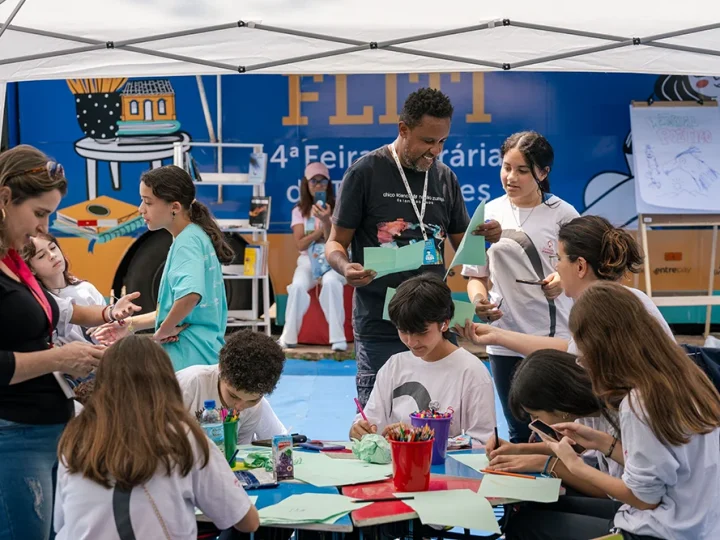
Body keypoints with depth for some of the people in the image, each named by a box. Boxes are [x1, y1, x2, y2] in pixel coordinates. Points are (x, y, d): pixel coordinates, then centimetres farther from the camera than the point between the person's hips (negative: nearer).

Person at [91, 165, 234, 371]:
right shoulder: (194, 237, 14)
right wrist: (130, 324, 18)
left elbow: (190, 295, -35)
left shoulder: (187, 242, -15)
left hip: (189, 357, -10)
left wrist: (162, 331, -19)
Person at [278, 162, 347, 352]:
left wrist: (326, 220, -24)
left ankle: (338, 337, -33)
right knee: (298, 286, -31)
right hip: (308, 260, 1)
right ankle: (288, 337, -19)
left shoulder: (336, 208, 3)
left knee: (330, 282, -36)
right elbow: (301, 245, -3)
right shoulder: (299, 211, 8)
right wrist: (322, 229, -14)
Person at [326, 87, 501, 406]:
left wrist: (485, 237, -8)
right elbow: (336, 242, -1)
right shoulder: (366, 172, -3)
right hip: (379, 328, -4)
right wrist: (345, 267, -24)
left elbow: (463, 247, 14)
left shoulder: (445, 178, 10)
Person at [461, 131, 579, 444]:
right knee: (519, 433, 14)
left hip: (556, 339, -2)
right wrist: (479, 301, -12)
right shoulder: (489, 214, 4)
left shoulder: (563, 214, -3)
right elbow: (476, 275, 9)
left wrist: (564, 280, -18)